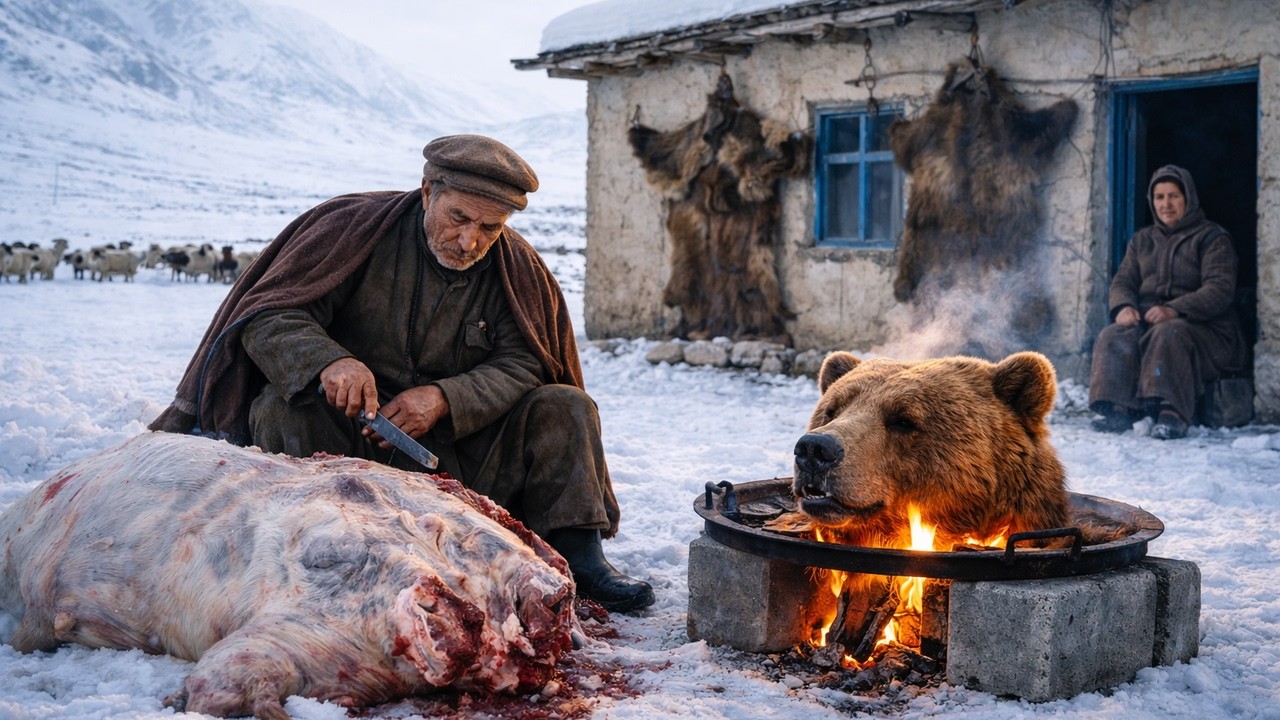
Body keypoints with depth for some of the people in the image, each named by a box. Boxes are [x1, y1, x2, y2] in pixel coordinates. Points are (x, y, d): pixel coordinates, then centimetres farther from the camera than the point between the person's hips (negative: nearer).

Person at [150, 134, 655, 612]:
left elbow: (521, 366, -7)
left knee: (567, 408, -12)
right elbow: (269, 316, -15)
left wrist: (444, 398, -27)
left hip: (459, 447, 3)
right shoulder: (354, 228, -10)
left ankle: (576, 556, -13)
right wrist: (328, 361, -37)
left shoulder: (517, 268, -1)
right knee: (282, 409, -31)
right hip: (349, 441, -2)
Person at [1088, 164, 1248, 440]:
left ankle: (1173, 415, -45)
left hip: (1204, 328, -5)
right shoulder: (1142, 239, 21)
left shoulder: (1212, 238, 3)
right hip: (1146, 322, 5)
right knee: (1113, 337, -27)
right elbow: (1123, 280, 14)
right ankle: (1119, 410, -36)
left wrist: (1174, 310, -27)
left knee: (1167, 334, -38)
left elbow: (1219, 290, -11)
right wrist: (1124, 306, -13)